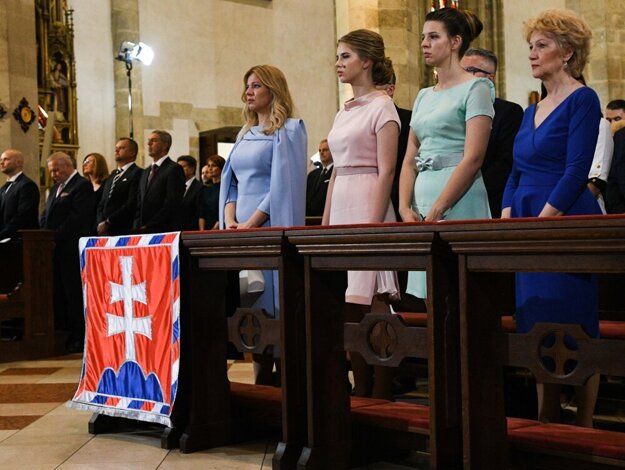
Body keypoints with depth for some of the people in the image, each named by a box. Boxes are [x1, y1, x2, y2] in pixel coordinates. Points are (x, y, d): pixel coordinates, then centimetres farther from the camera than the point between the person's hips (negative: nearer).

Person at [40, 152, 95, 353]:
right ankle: (62, 334, 14)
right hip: (55, 250, 8)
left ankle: (79, 337, 1)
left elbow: (76, 219, -16)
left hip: (71, 251, -8)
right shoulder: (55, 188, 22)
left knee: (74, 293, -5)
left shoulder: (82, 186, -7)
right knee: (58, 293, 8)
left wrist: (56, 238, -16)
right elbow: (46, 216, 20)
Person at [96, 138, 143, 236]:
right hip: (104, 231, 7)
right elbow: (102, 203, 18)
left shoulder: (137, 173, -5)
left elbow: (132, 204, -14)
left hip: (124, 231, -7)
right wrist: (100, 223, -1)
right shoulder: (112, 176, 22)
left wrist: (107, 222, -13)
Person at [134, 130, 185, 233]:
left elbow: (172, 203, -13)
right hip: (142, 230, 7)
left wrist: (149, 226, -15)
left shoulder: (174, 169, -5)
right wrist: (137, 226, 2)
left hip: (165, 231, -7)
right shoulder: (145, 172, 21)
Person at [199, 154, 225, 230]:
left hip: (221, 229, -5)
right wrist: (201, 231, -5)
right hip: (206, 229, 5)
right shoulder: (205, 189, 15)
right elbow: (201, 214, 8)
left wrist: (214, 229, -15)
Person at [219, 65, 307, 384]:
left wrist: (251, 224, -15)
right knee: (250, 307, 5)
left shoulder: (289, 130, -2)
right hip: (241, 231, 7)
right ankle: (261, 381, 10)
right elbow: (231, 182, 17)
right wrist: (230, 220, -1)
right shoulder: (245, 135, 20)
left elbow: (284, 185, -11)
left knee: (272, 305, -8)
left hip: (271, 229, -7)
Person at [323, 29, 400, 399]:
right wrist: (325, 223, 15)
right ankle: (361, 394, 11)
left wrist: (372, 224, -18)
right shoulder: (344, 113, 19)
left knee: (371, 306, -9)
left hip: (368, 206, -8)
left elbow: (386, 171, -11)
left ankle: (380, 398, -3)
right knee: (352, 312, 6)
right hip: (340, 207, 8)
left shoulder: (382, 106, -3)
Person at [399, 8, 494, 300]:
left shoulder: (475, 88, -4)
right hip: (422, 205, 7)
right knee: (429, 298, 7)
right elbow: (410, 159, 14)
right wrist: (405, 208, -1)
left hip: (458, 203, -7)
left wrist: (436, 211, -17)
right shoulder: (423, 96, 18)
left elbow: (473, 158, -14)